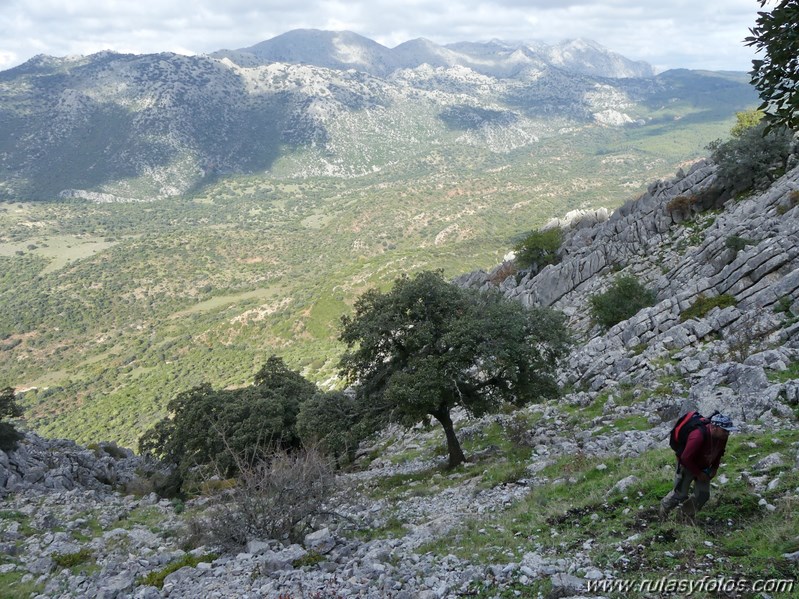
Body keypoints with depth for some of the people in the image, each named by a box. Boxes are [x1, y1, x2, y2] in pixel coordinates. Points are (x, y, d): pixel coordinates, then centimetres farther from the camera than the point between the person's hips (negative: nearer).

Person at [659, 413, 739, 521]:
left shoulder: (722, 436, -17)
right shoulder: (699, 436, -40)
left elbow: (719, 452, 7)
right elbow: (686, 458, -31)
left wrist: (715, 468, -2)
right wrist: (698, 474, -21)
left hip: (703, 467, 7)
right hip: (687, 466, -7)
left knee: (703, 495, 3)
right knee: (680, 494, 2)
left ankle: (687, 513, 26)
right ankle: (664, 507, 31)